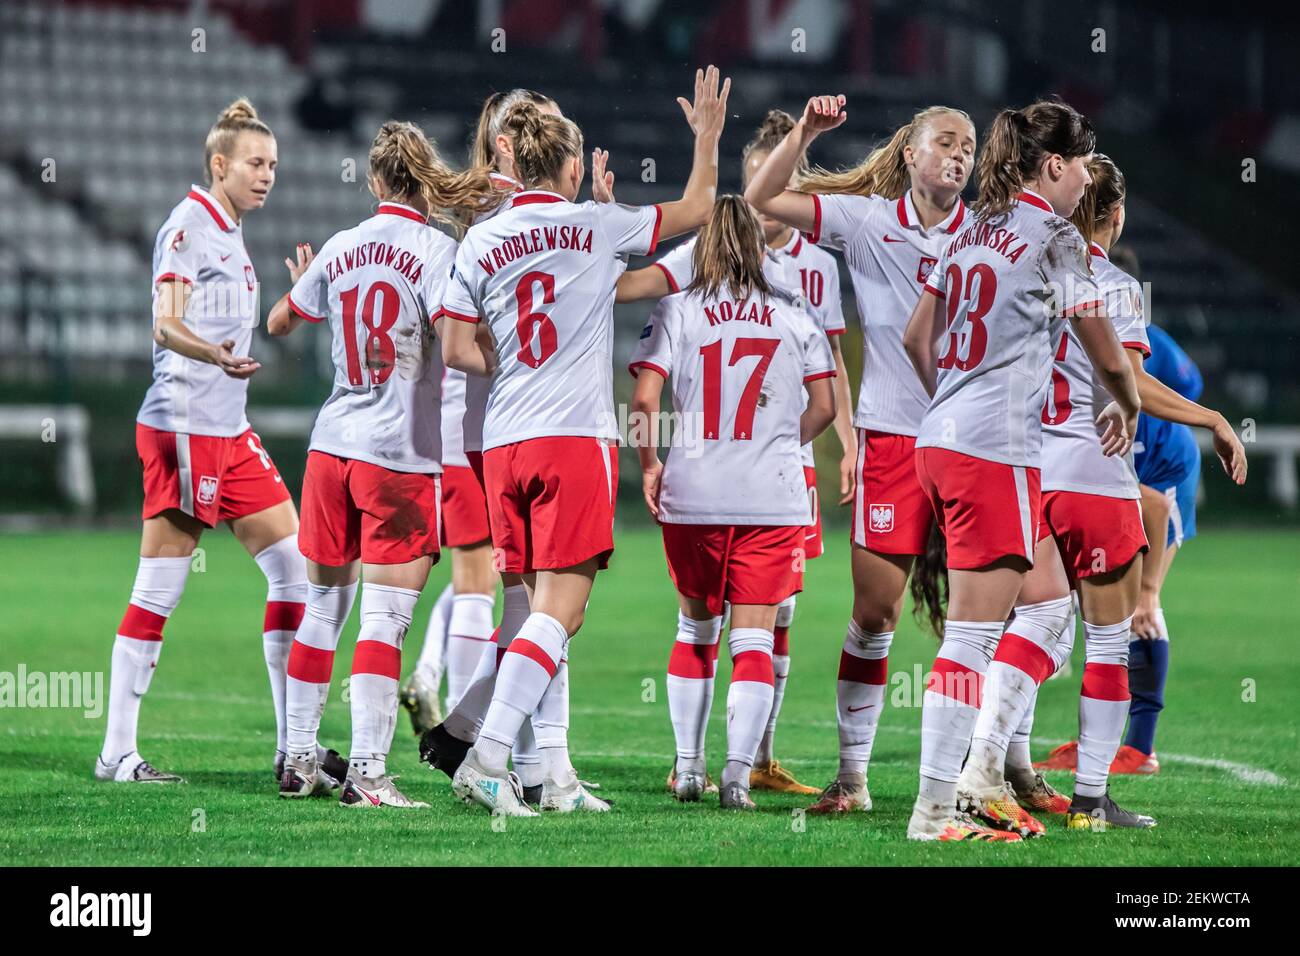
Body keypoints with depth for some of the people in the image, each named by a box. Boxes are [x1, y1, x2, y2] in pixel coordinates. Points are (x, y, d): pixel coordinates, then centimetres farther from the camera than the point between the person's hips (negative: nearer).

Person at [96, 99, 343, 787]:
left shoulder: (230, 233, 18)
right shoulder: (188, 225, -9)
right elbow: (166, 324, -21)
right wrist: (216, 355, -38)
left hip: (229, 431, 10)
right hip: (183, 425, -10)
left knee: (294, 567, 5)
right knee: (159, 589, -6)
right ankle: (117, 752, 0)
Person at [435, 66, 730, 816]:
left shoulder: (481, 242, 6)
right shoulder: (596, 226, -1)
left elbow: (458, 350, 6)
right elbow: (697, 209, 12)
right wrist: (709, 134, 25)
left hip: (505, 443, 5)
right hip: (577, 435, -5)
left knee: (547, 610, 10)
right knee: (559, 609, -8)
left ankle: (553, 774, 8)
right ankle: (488, 755, -22)